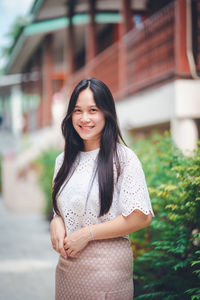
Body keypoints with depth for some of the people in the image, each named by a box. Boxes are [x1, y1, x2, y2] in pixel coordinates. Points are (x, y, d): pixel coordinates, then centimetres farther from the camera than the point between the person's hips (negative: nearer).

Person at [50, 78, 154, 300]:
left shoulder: (124, 158, -11)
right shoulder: (63, 160, 8)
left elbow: (141, 217, -14)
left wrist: (87, 234, -16)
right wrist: (56, 222, -6)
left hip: (107, 264, -5)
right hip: (66, 264, 6)